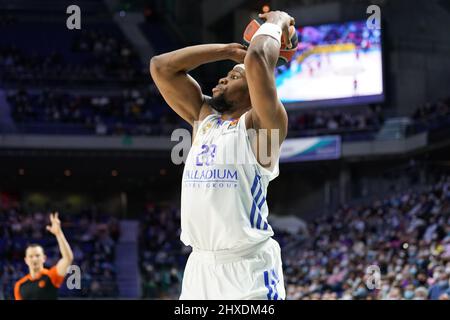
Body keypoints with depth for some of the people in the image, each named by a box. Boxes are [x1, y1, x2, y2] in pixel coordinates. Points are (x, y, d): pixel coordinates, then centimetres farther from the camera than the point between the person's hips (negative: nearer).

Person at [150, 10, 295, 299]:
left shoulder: (262, 124, -4)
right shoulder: (203, 116, 16)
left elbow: (257, 60, -19)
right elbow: (161, 66, 13)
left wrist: (276, 22, 0)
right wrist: (229, 50, 14)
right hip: (200, 265, 7)